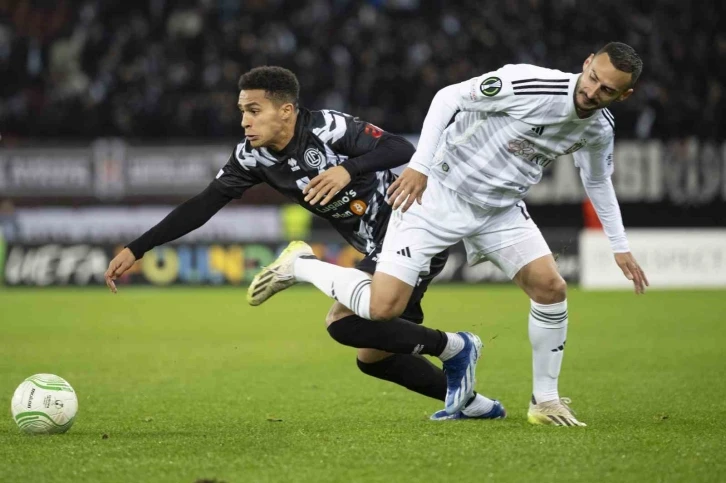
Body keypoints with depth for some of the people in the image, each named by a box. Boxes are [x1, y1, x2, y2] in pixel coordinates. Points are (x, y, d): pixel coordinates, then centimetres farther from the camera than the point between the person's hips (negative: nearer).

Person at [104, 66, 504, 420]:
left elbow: (403, 150, -27)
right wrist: (136, 250, -2)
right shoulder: (253, 156, -1)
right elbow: (202, 206, 2)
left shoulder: (327, 128, -21)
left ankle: (452, 348, -5)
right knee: (373, 358, 10)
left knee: (342, 323, -20)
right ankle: (470, 402, 25)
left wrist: (349, 169, -42)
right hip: (381, 250, 9)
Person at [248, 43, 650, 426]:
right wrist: (420, 165, -27)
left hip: (500, 208, 6)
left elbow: (598, 181, 18)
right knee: (383, 308, -16)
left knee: (551, 287, -10)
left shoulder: (599, 127, -4)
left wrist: (619, 246, 17)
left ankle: (544, 401, 8)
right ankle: (299, 267, 10)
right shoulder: (526, 84, -26)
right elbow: (449, 97, -19)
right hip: (437, 192, -6)